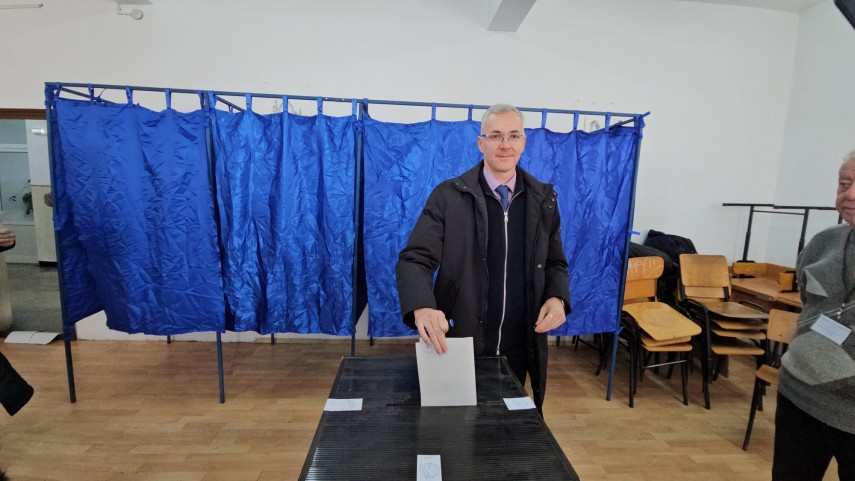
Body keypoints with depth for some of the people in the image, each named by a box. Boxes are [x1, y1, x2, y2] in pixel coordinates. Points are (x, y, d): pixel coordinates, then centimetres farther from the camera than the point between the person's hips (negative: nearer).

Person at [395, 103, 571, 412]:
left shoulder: (544, 199, 3)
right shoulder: (448, 196, -9)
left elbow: (555, 263, 11)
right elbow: (415, 259, -14)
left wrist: (557, 297, -10)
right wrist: (422, 308, -34)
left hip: (519, 348, 3)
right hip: (459, 345, -2)